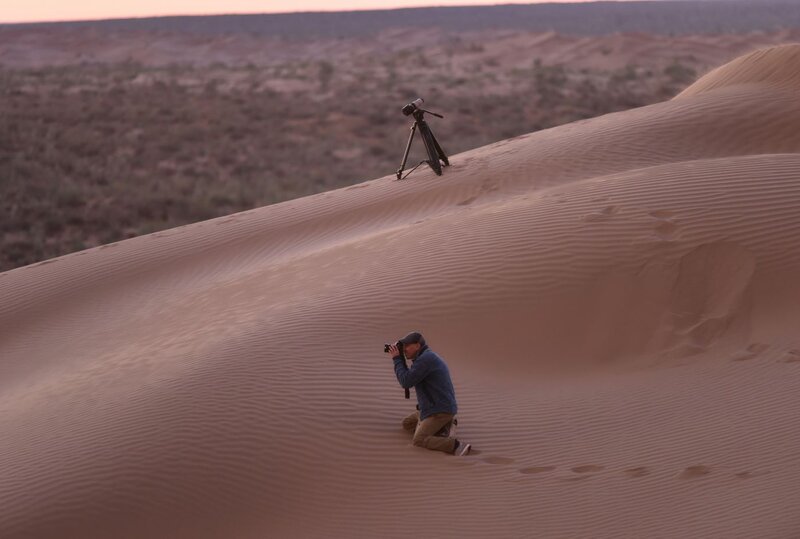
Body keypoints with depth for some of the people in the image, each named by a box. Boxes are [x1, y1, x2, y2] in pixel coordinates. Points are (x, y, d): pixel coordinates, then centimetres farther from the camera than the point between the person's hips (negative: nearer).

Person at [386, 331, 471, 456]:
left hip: (440, 411, -11)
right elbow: (409, 380, 20)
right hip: (436, 408, 11)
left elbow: (406, 382, -18)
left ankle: (456, 445, -27)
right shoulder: (427, 357, 15)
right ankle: (443, 425, 11)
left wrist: (396, 358, -8)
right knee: (407, 424, 23)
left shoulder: (425, 359, -19)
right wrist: (400, 359, 8)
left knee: (418, 441, -22)